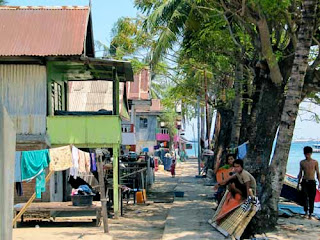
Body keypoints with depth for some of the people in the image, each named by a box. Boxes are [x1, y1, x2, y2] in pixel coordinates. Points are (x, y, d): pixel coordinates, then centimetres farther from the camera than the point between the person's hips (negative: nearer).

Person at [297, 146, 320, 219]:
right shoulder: (302, 162, 7)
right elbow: (300, 173, 14)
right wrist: (298, 184, 12)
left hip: (312, 182, -1)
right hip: (304, 182, 1)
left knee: (311, 198, -1)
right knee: (305, 196, -15)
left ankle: (310, 214, 7)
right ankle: (306, 212, -10)